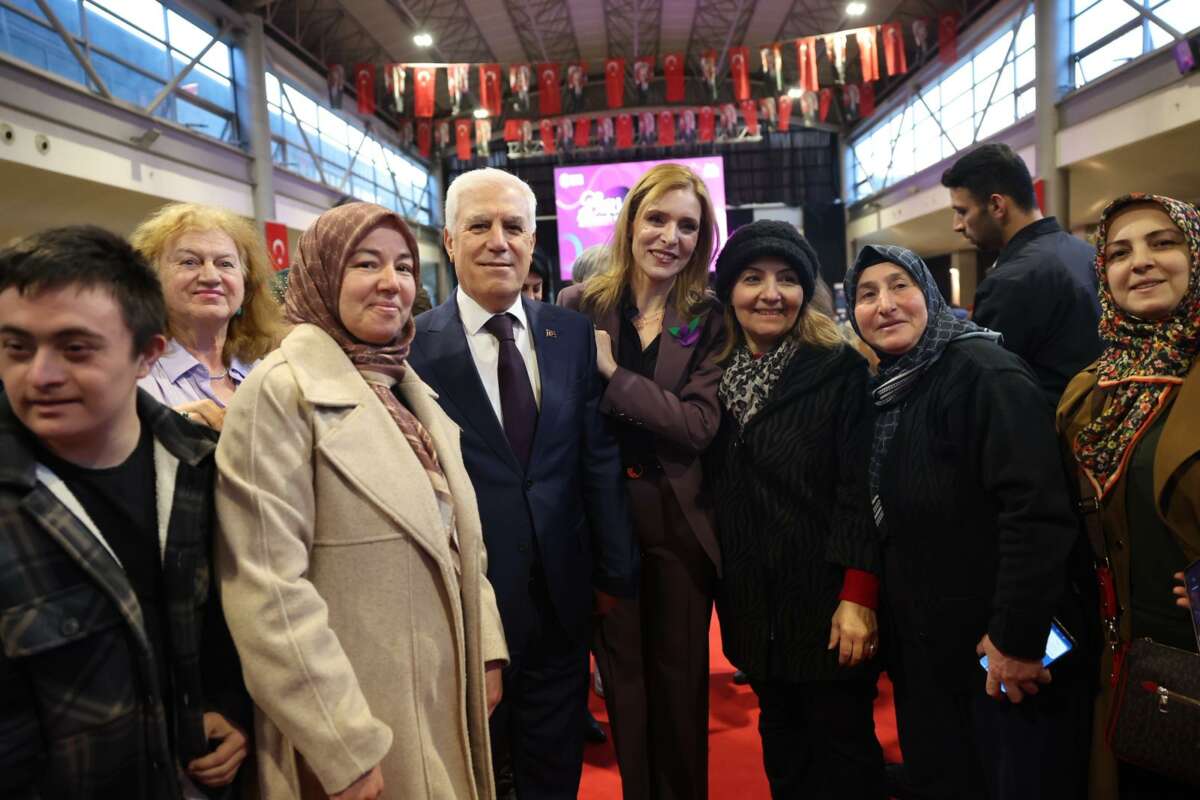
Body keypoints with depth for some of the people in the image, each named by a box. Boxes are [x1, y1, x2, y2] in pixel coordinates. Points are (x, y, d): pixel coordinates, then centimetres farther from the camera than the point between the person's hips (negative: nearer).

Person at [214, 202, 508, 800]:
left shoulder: (407, 388, 8)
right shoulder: (283, 390, -16)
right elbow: (269, 591, -21)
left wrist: (487, 650, 6)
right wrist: (347, 750, -19)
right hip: (364, 717, -7)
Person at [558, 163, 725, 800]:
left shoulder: (708, 319, -3)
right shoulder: (579, 305, -2)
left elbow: (699, 425, -15)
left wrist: (612, 373, -17)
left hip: (680, 524, 0)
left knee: (680, 678, 14)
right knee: (621, 676, 16)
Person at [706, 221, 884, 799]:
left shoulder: (841, 370, -9)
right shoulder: (715, 376, 5)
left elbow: (860, 490, -14)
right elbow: (714, 489, 9)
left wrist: (859, 596, -19)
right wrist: (722, 590, 8)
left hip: (827, 597, -4)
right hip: (754, 601, 5)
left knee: (843, 747, 9)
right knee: (781, 743, 19)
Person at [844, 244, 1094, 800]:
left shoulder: (983, 372, -16)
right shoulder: (884, 392, 9)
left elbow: (1037, 511, -23)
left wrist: (1017, 637, -23)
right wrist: (866, 605, 13)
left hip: (1008, 655, -7)